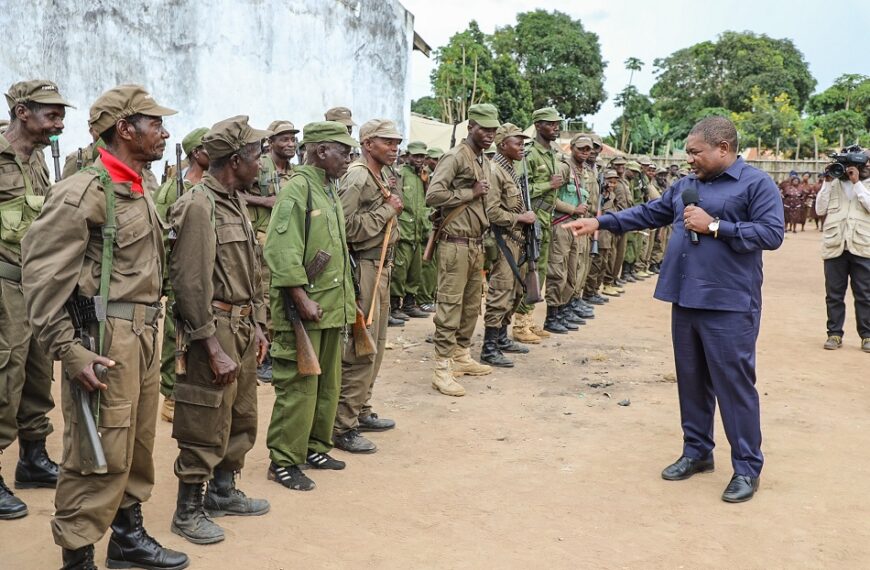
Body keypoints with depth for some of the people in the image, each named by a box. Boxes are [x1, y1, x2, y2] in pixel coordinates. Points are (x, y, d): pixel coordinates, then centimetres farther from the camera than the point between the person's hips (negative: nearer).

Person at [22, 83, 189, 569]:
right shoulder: (84, 191, -12)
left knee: (138, 446, 17)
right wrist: (68, 349, -20)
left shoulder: (139, 194, 14)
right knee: (100, 454, -1)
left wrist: (151, 332, 15)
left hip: (144, 336, 9)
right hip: (105, 339, -8)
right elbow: (42, 273, -16)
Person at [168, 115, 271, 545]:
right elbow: (191, 284, -20)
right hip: (216, 329, -9)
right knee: (205, 428, 1)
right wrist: (215, 348, -20)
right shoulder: (198, 206, -17)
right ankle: (188, 510, 16)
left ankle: (223, 493, 34)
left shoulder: (236, 202, 12)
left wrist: (258, 327, 12)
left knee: (241, 420, 18)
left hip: (244, 328, 9)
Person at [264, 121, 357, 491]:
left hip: (333, 308, 9)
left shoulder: (329, 190, 15)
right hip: (303, 311, -9)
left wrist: (347, 300, 18)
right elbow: (281, 251, -21)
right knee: (298, 386, -3)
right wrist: (303, 300, -22)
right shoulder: (297, 188, -14)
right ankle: (283, 461, 8)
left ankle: (313, 448, 29)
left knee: (327, 384, 16)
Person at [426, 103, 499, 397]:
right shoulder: (455, 157, -11)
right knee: (450, 305, -7)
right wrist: (471, 193, -16)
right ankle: (441, 369, -3)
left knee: (472, 304, 13)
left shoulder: (484, 161, 15)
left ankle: (462, 356, 25)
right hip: (456, 244, -8)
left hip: (476, 243, 9)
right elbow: (433, 196, -21)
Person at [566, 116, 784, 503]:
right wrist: (600, 223, 13)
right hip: (686, 301, 7)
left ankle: (747, 467, 10)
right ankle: (697, 452, 28)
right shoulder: (686, 186, 14)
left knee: (734, 384, -2)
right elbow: (649, 213, 20)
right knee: (691, 381, 14)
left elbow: (772, 233, -14)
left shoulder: (756, 184, -6)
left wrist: (714, 226, -16)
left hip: (729, 304, -7)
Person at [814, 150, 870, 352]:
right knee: (834, 294, 5)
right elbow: (820, 210, 3)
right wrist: (828, 182, -2)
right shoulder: (834, 183, 11)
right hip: (834, 246, 1)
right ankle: (834, 334, 13)